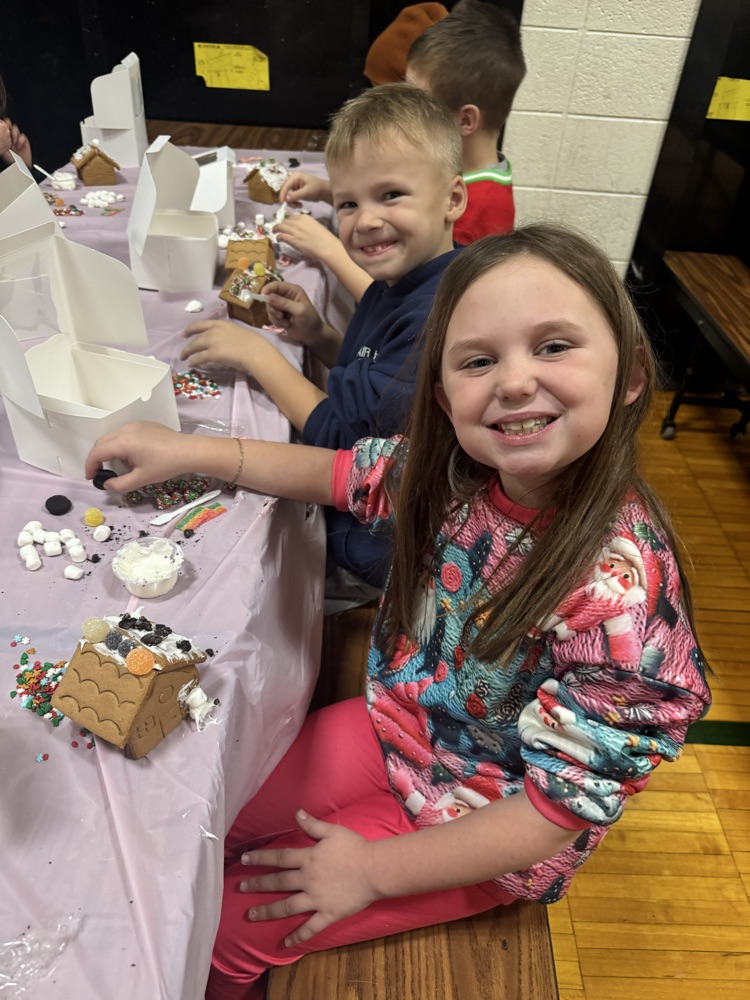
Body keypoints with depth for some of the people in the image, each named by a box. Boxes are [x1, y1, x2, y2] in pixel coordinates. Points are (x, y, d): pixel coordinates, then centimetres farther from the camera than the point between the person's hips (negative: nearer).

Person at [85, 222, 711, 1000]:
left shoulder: (617, 592, -36)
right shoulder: (457, 470, -19)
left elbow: (559, 812, -25)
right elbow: (341, 473, 0)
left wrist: (373, 870, -16)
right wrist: (189, 452, -5)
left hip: (485, 834, -5)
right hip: (400, 725, 5)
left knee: (225, 929, 1)